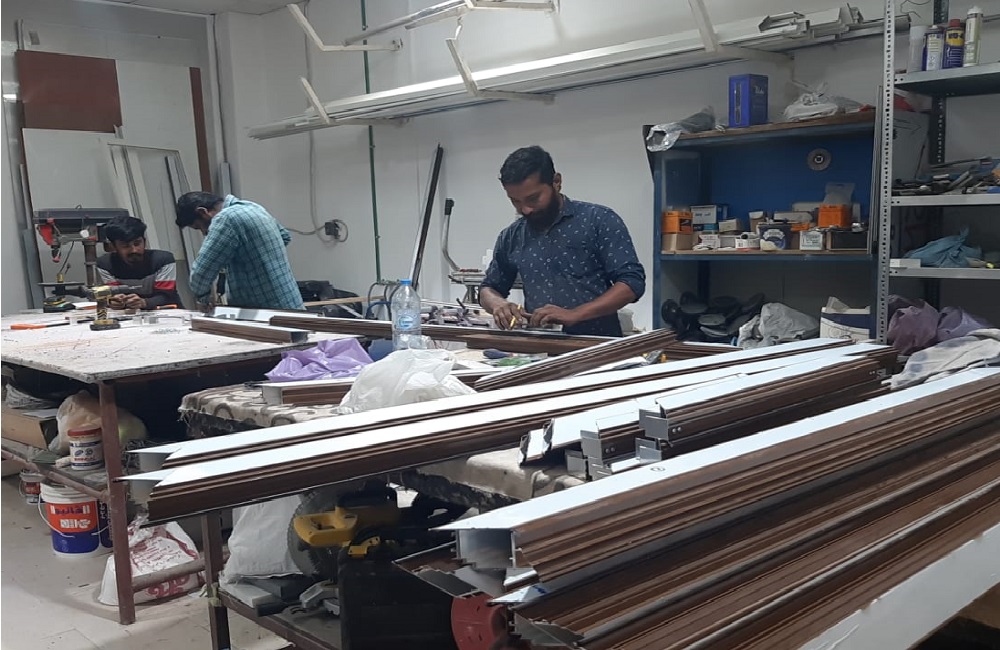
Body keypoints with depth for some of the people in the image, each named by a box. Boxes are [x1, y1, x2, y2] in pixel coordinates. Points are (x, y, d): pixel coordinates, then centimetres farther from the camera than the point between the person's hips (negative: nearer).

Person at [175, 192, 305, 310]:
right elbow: (285, 236, 31)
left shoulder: (226, 219, -15)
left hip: (271, 312, -10)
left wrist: (203, 296, 1)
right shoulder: (252, 207, 14)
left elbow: (201, 272, -18)